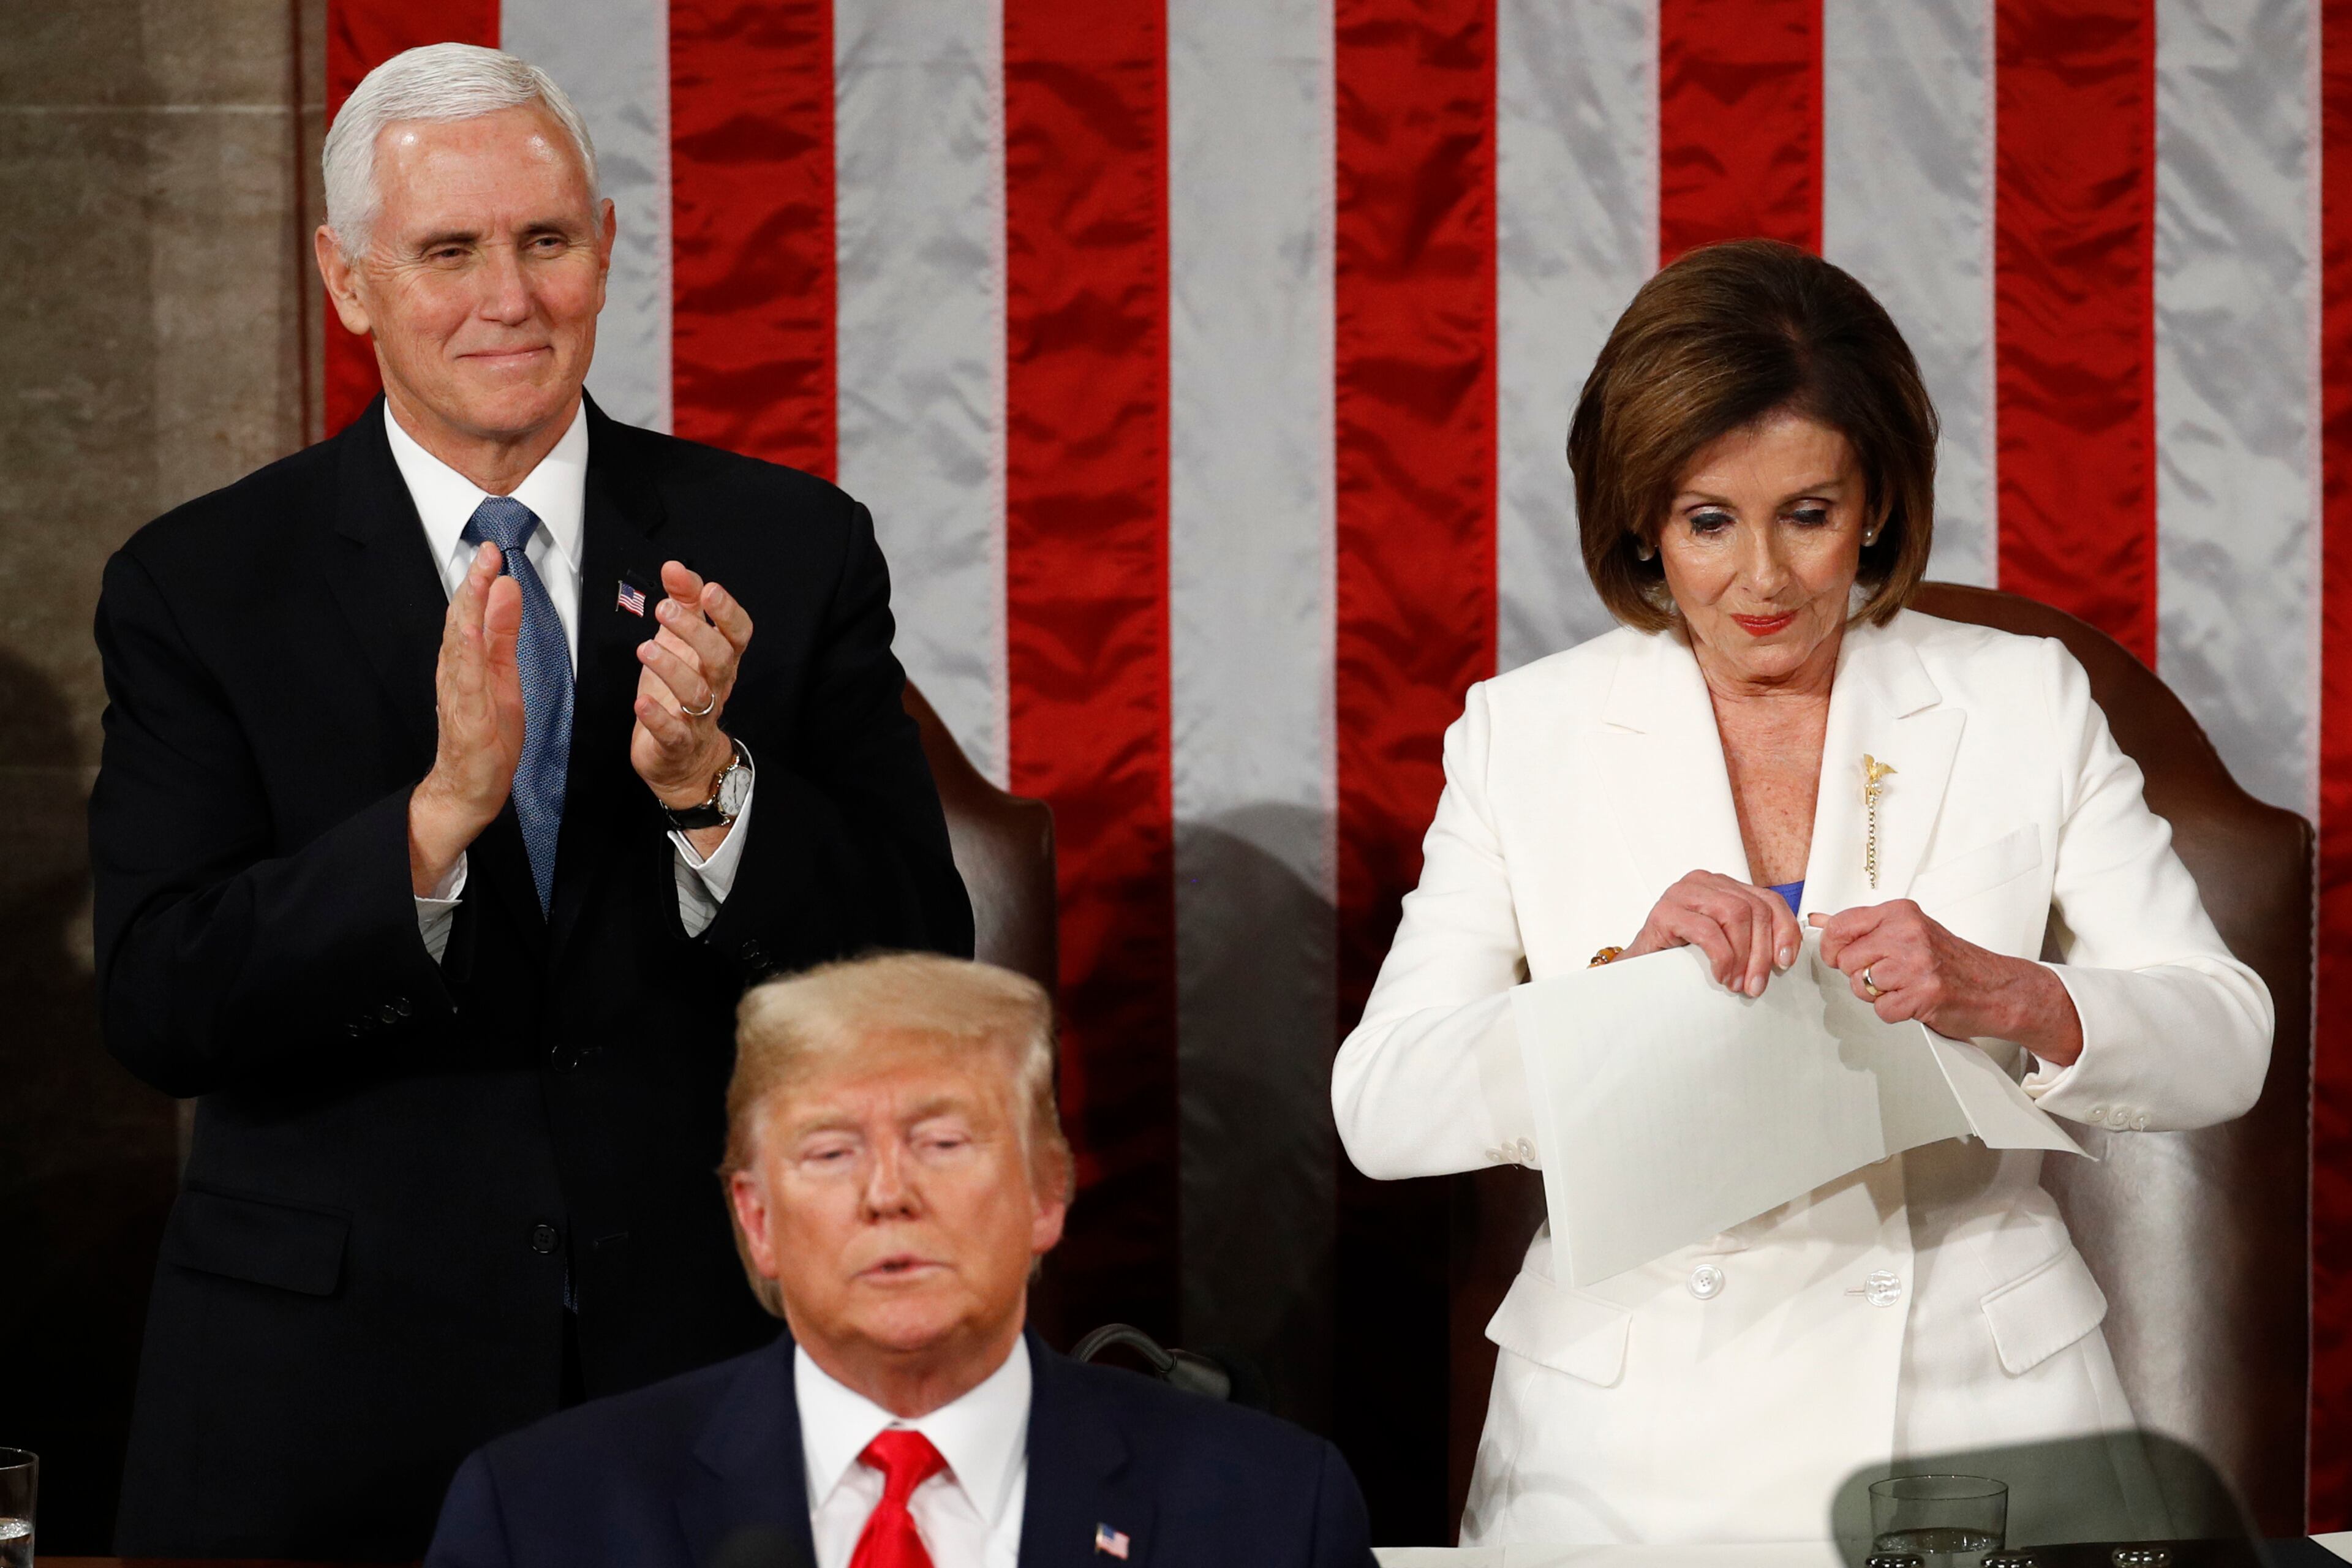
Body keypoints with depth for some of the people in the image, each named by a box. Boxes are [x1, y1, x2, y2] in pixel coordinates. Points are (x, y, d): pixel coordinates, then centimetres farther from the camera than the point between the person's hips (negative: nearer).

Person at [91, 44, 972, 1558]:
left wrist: (709, 785, -19)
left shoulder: (792, 550, 2)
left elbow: (923, 968, -2)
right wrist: (437, 813, -24)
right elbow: (160, 1008, -11)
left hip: (713, 1365, 1)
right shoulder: (199, 588, -2)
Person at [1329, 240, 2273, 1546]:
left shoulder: (2025, 704, 8)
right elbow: (1380, 1107, -2)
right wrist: (1623, 982, -19)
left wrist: (2003, 998, -18)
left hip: (1974, 1403, 1)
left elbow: (2222, 1042, 2)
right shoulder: (1525, 735, 7)